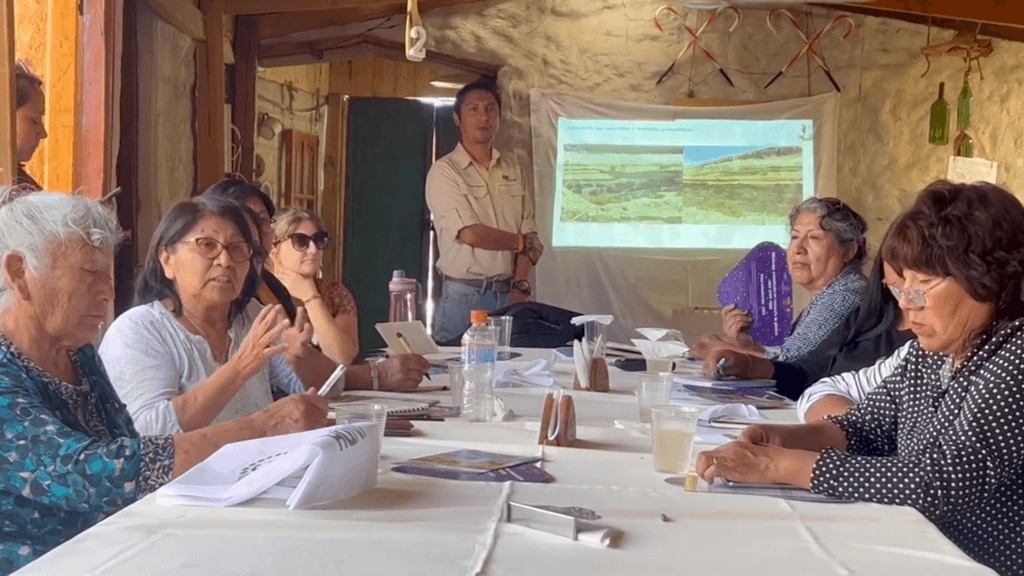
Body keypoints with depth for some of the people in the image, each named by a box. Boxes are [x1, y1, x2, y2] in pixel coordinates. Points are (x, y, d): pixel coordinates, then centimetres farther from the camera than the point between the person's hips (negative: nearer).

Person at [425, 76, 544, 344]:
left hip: (510, 295, 4)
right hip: (464, 297, -4)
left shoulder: (513, 170, 11)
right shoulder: (444, 172, -4)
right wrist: (521, 241, -1)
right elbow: (471, 234, -14)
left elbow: (530, 236, 4)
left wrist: (520, 288, -8)